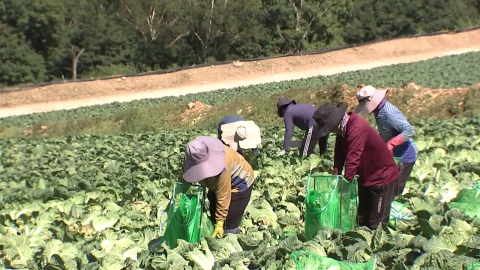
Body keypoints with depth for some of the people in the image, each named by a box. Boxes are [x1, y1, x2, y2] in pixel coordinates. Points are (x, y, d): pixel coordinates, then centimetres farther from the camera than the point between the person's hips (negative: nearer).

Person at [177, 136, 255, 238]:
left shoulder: (221, 167, -43)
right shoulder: (193, 158, -24)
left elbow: (223, 197, -34)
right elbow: (183, 180, -7)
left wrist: (219, 224, -27)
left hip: (240, 184, -7)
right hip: (217, 182, 7)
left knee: (229, 225, -10)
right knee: (213, 216, 16)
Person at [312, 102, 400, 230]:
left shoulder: (357, 128, -32)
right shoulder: (342, 128, -4)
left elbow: (353, 159, -33)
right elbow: (339, 154, 0)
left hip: (382, 177, -9)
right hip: (366, 176, 9)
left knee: (376, 224, -3)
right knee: (362, 219, 16)